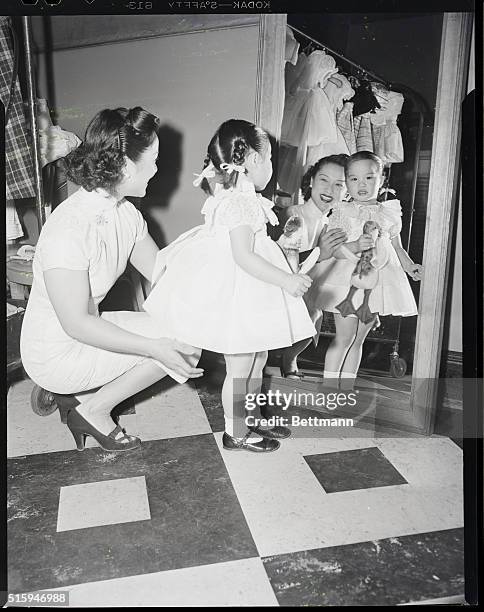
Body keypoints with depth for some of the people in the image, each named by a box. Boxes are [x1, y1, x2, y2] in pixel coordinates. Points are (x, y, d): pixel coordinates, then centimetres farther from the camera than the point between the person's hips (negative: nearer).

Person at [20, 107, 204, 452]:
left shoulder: (125, 213, -4)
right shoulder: (70, 229, -30)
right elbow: (76, 323, -28)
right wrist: (154, 348, -31)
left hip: (87, 328, 9)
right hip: (56, 353, -9)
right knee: (184, 345, -16)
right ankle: (94, 411, 2)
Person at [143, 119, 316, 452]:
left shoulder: (237, 198, 12)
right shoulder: (239, 203, -20)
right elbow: (244, 257, -27)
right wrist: (285, 280, -27)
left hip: (249, 296, 10)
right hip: (237, 296, -10)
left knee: (257, 360, 20)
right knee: (240, 368, 3)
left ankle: (252, 418, 37)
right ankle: (236, 433, 20)